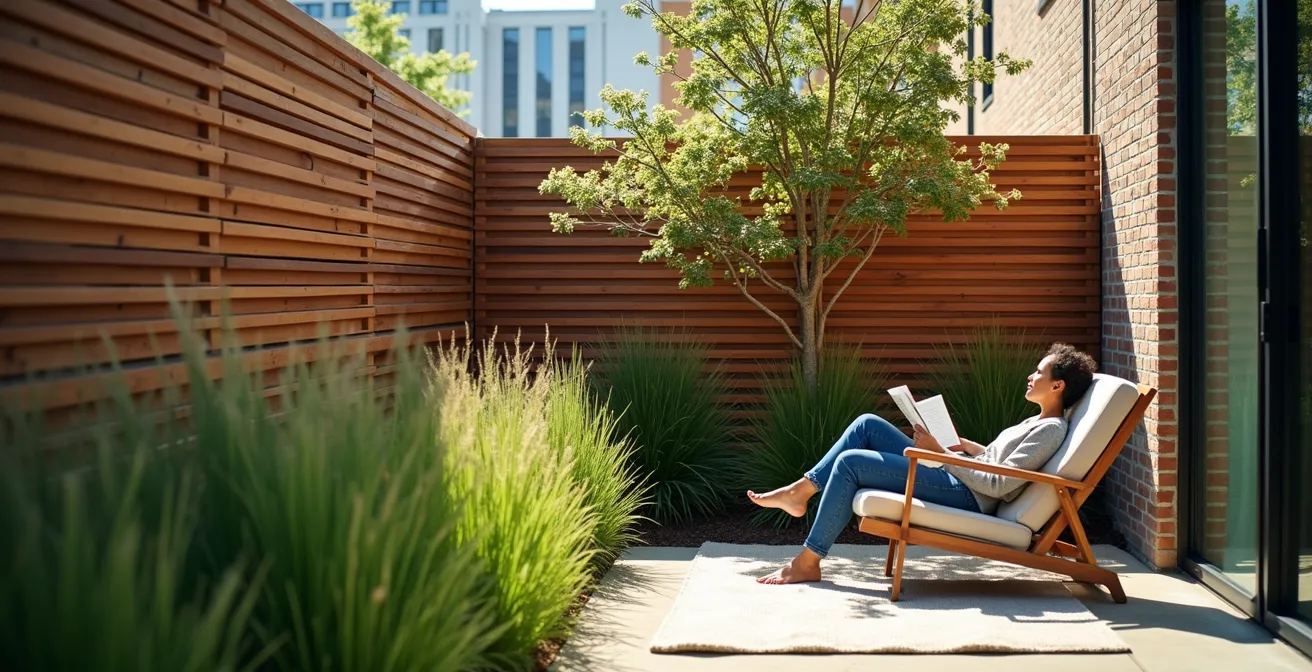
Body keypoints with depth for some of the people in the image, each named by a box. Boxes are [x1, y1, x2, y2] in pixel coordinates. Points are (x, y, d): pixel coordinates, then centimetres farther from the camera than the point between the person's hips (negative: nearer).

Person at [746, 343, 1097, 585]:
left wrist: (940, 453, -19)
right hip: (955, 476, 10)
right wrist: (967, 445, 13)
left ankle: (808, 561, -9)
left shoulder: (1050, 429, -14)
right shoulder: (1039, 421, 16)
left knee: (850, 462, -17)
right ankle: (802, 491, 6)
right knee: (868, 424, 6)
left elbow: (999, 485, -22)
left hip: (967, 495, -10)